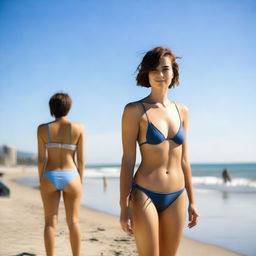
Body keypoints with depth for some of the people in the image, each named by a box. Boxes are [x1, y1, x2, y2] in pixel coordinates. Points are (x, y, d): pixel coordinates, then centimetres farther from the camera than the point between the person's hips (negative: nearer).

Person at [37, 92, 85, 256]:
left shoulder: (43, 129, -2)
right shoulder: (78, 128, -3)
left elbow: (41, 158, -2)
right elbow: (81, 159, -2)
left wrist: (41, 181, 7)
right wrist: (80, 181, 7)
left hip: (49, 177, 0)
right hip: (71, 177, 0)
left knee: (50, 222, 6)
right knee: (73, 222, 7)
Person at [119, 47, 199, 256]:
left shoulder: (182, 111, 8)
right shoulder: (135, 110, -6)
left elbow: (183, 159, 12)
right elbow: (128, 160, -8)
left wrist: (192, 201, 12)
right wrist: (124, 207, -10)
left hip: (176, 198, 5)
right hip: (145, 196, -5)